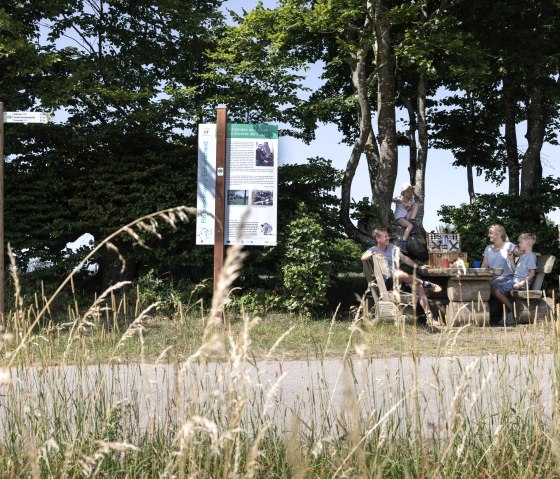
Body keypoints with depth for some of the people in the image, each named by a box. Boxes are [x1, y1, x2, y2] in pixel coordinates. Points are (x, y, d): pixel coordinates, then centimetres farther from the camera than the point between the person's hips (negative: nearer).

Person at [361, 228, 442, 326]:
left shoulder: (391, 247, 18)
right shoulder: (373, 250, -1)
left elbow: (404, 258, 24)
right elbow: (363, 257, -21)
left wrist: (419, 267, 18)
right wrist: (373, 254, -40)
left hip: (400, 280, 6)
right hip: (388, 281, -6)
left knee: (419, 286, -20)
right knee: (399, 274, -39)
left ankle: (429, 317, -23)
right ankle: (425, 284, -20)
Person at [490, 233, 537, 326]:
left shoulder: (531, 256, -7)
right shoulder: (523, 256, 24)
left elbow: (532, 273, -15)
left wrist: (522, 282, -25)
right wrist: (511, 259, 18)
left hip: (521, 282, -10)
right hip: (515, 280, 10)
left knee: (496, 291, -20)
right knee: (495, 290, 1)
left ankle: (513, 310, -8)